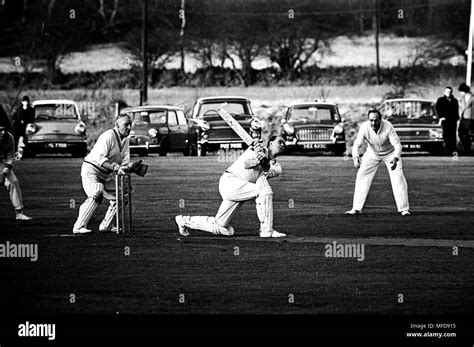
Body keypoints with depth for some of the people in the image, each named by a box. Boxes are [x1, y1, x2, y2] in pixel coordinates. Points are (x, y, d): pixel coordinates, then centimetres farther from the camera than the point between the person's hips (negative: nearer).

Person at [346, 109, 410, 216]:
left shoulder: (388, 127, -34)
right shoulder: (364, 127, -28)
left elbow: (397, 144, -35)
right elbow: (357, 145, -29)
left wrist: (395, 159, -54)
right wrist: (356, 157, -51)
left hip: (390, 153, -2)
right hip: (372, 153, 2)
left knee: (398, 178, -12)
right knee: (361, 176, -6)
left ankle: (404, 209, -2)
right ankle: (356, 208, 0)